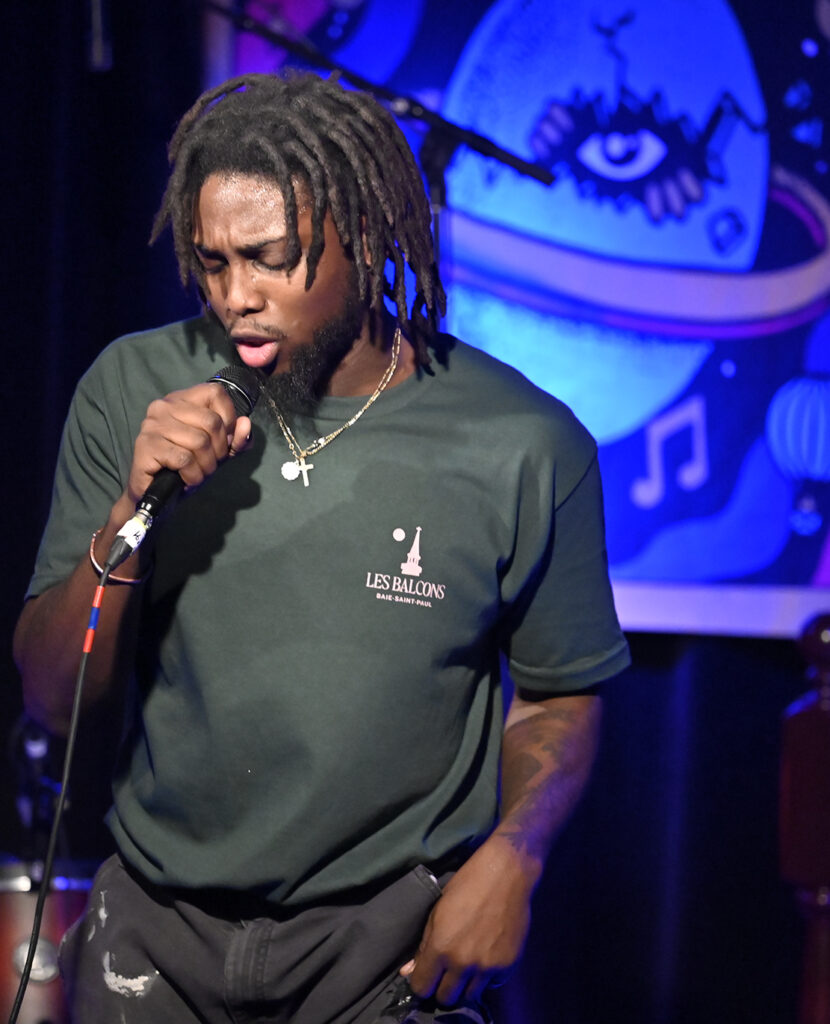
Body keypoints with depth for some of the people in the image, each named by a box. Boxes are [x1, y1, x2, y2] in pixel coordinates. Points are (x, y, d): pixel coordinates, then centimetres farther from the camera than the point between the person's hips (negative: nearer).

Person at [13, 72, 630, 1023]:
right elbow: (51, 696, -4)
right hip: (156, 927, 2)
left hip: (390, 940, -2)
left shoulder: (524, 446, -11)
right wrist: (132, 513, -19)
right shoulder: (134, 392, -6)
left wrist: (512, 854, -13)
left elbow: (558, 695, 4)